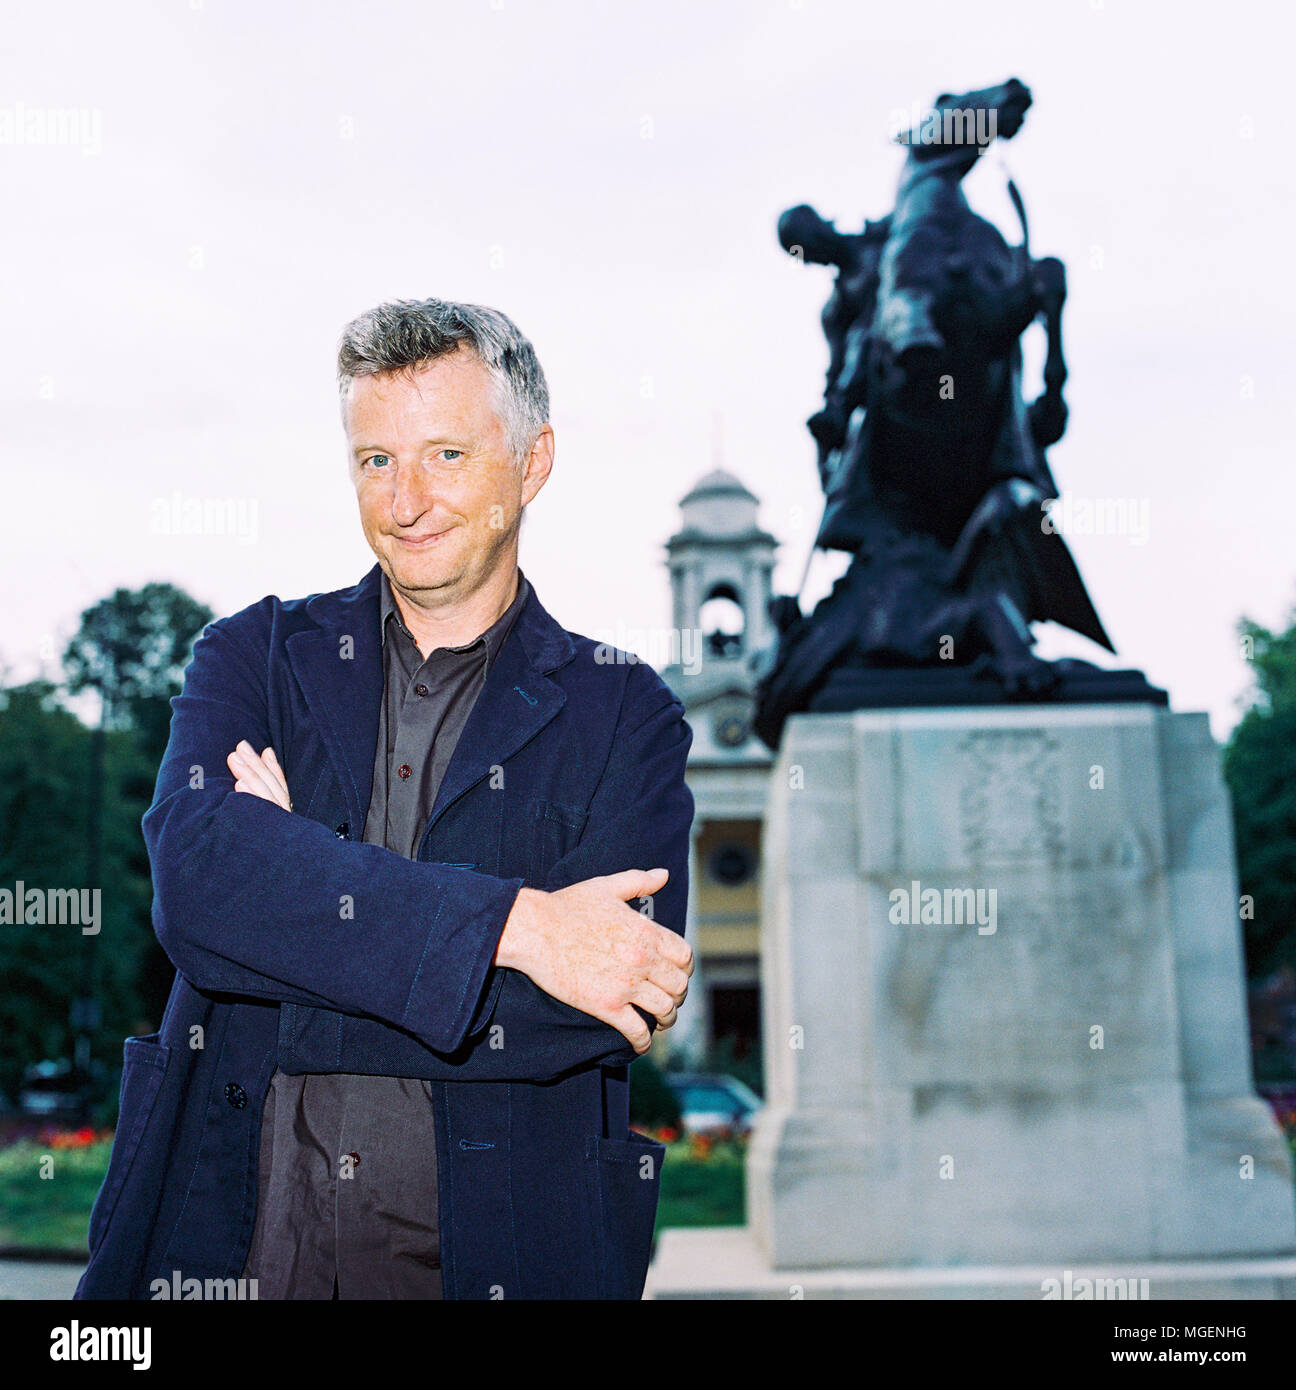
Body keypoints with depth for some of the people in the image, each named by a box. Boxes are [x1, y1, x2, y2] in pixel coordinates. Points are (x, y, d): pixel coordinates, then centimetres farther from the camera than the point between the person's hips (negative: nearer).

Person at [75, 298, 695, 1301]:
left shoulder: (625, 713, 0)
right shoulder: (254, 657, 5)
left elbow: (605, 1010, -13)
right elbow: (196, 876, -15)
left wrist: (304, 884, -14)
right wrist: (512, 923, -22)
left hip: (494, 1245, -1)